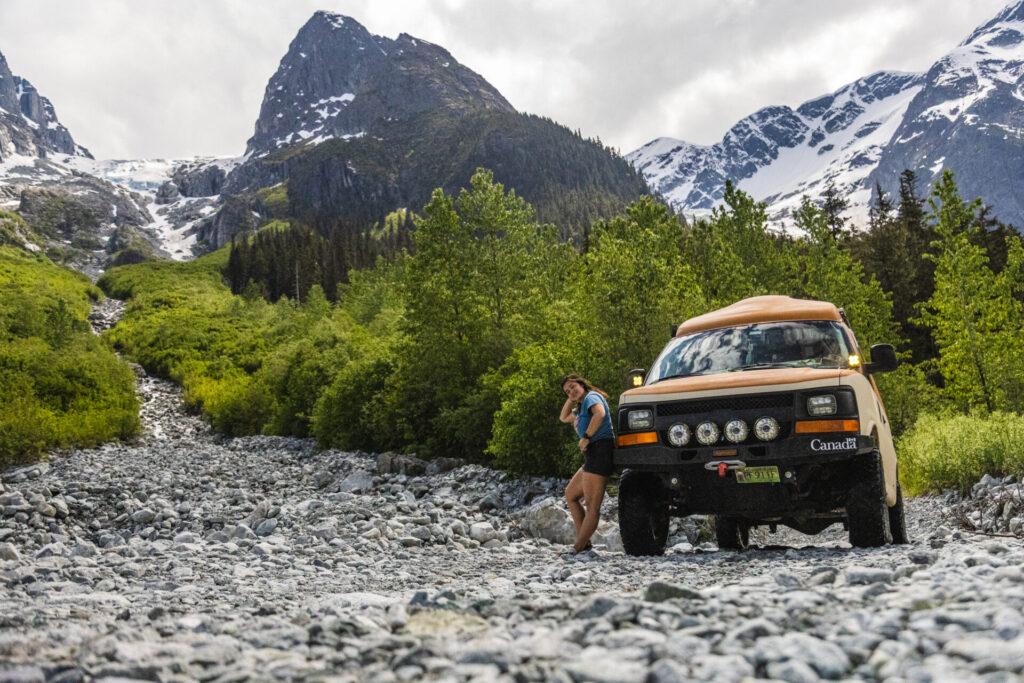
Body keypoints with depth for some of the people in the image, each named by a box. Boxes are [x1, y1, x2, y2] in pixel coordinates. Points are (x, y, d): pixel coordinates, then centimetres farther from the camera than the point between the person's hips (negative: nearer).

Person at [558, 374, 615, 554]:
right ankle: (584, 542, 12)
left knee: (592, 508, -11)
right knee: (570, 494, 18)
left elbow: (600, 413, -26)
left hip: (599, 450, -11)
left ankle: (578, 548, -12)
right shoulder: (581, 407, 24)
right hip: (592, 457, 11)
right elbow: (564, 418, 36)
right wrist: (571, 399, 22)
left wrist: (586, 437, -20)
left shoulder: (591, 396, -5)